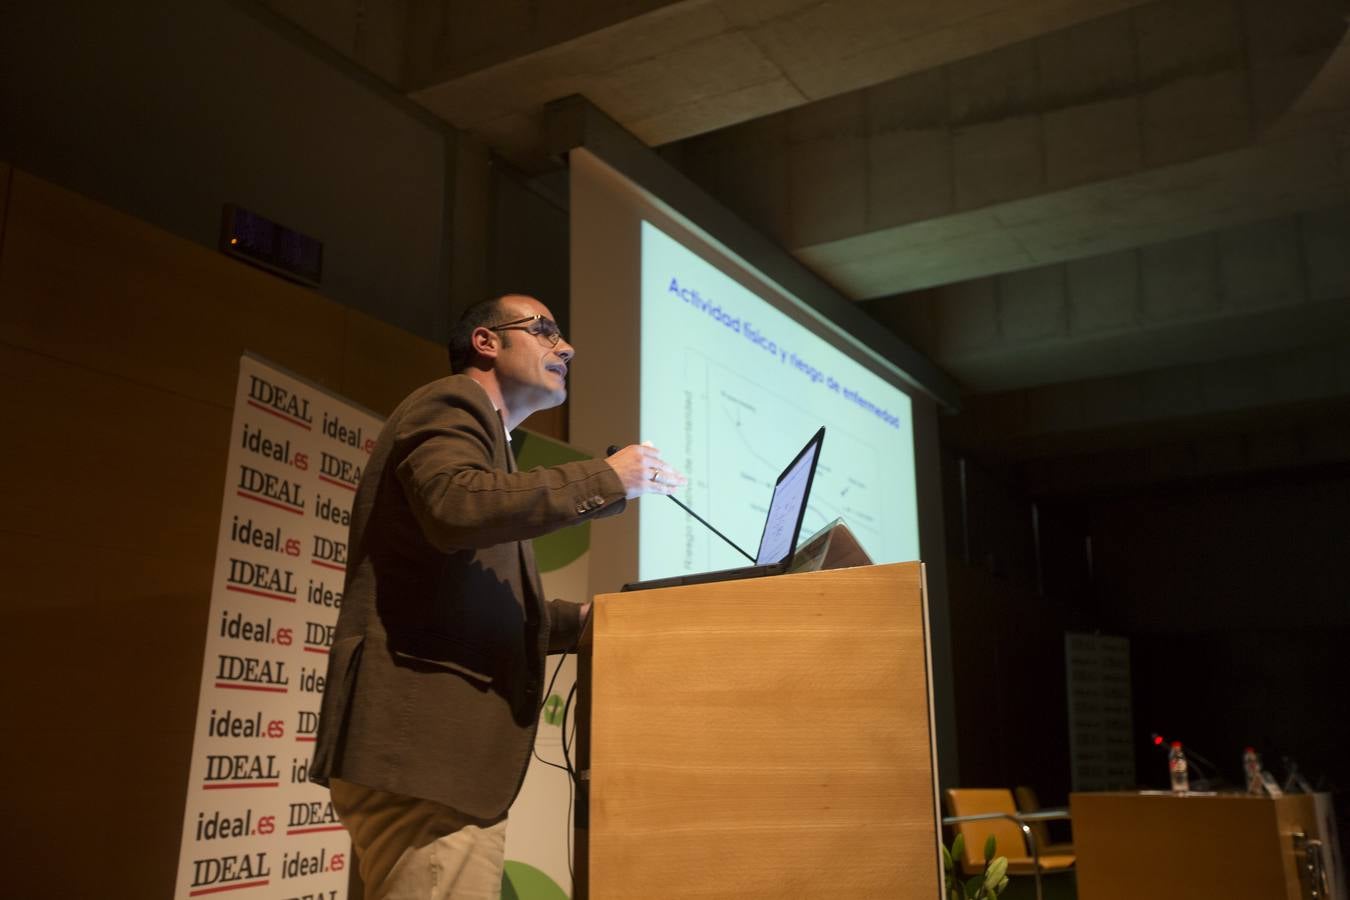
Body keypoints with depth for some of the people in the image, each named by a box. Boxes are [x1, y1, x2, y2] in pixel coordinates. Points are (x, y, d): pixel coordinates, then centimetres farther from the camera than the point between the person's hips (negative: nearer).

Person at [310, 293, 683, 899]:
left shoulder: (475, 428, 29)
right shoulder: (451, 403, -2)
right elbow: (454, 505, -26)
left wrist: (585, 620, 15)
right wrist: (605, 480, -16)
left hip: (439, 744, 11)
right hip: (423, 744, -11)